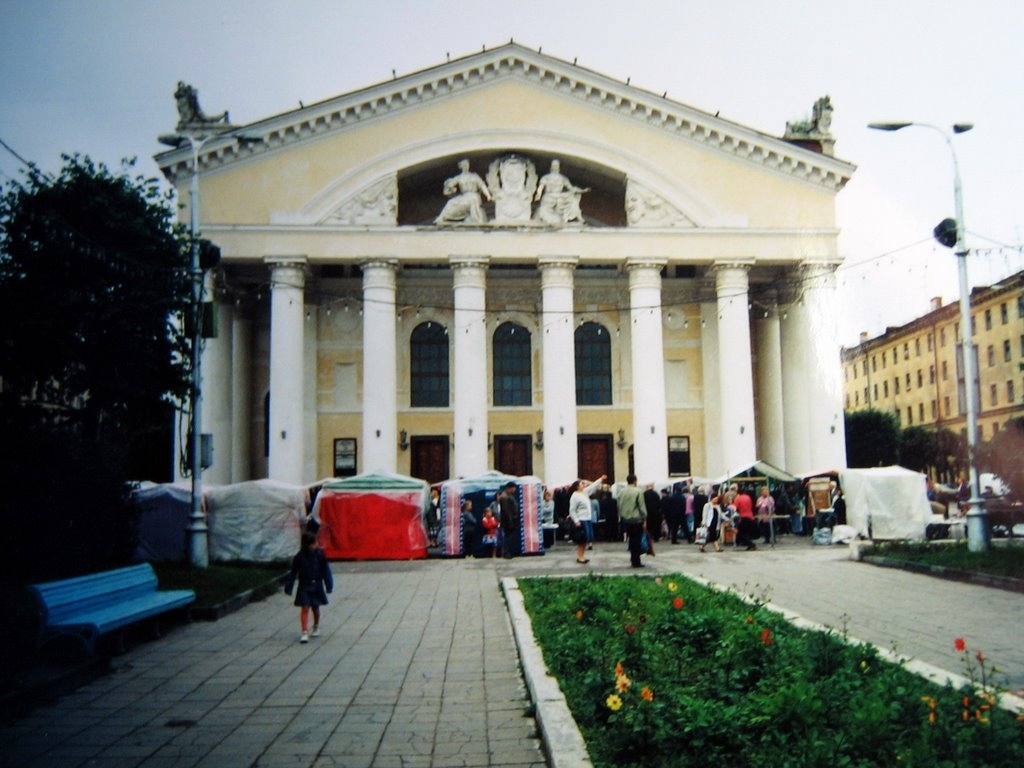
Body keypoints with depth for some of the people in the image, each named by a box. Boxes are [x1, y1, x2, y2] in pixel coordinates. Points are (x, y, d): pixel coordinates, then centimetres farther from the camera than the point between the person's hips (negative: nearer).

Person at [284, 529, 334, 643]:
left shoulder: (320, 555, -5)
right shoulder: (299, 557, -8)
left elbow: (325, 570, 3)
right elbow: (293, 573, -1)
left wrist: (329, 585, 5)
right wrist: (288, 587, 0)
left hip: (317, 586, 2)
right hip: (304, 587, -2)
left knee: (315, 607, 14)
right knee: (305, 608, -9)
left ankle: (316, 627, 36)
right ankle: (305, 632, -11)